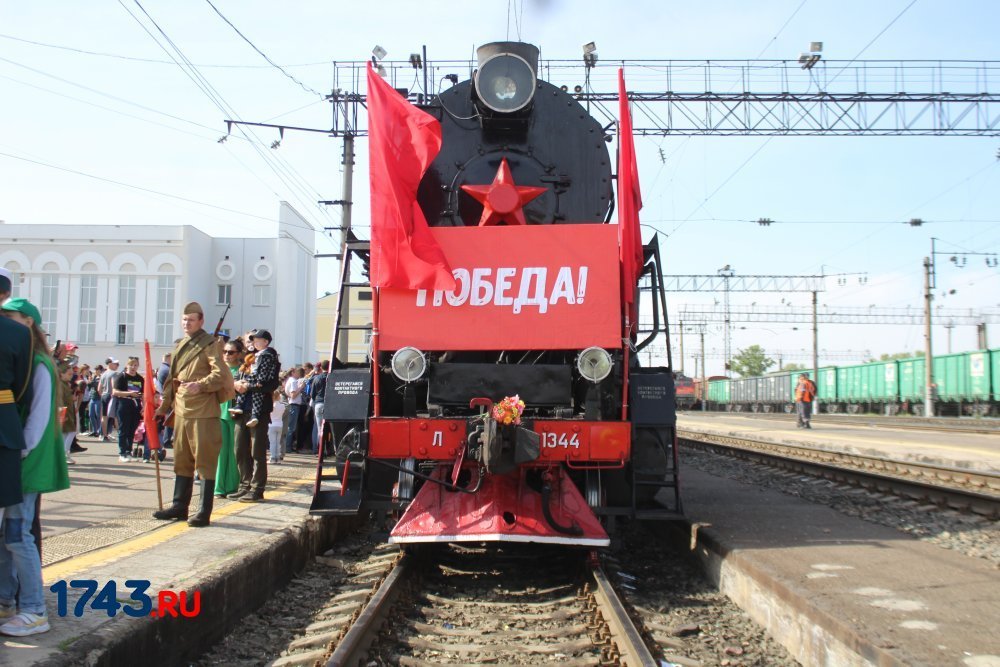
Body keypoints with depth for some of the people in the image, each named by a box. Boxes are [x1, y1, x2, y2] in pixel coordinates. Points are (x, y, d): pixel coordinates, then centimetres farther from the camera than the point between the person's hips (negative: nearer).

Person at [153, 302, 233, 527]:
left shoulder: (210, 344, -5)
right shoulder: (180, 346, 18)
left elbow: (221, 374, -16)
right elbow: (172, 378, 22)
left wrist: (200, 385, -31)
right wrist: (164, 407, 18)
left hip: (203, 412, -8)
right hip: (181, 411, 8)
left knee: (205, 461, -3)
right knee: (182, 460, 15)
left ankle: (204, 511, 2)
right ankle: (180, 506, 25)